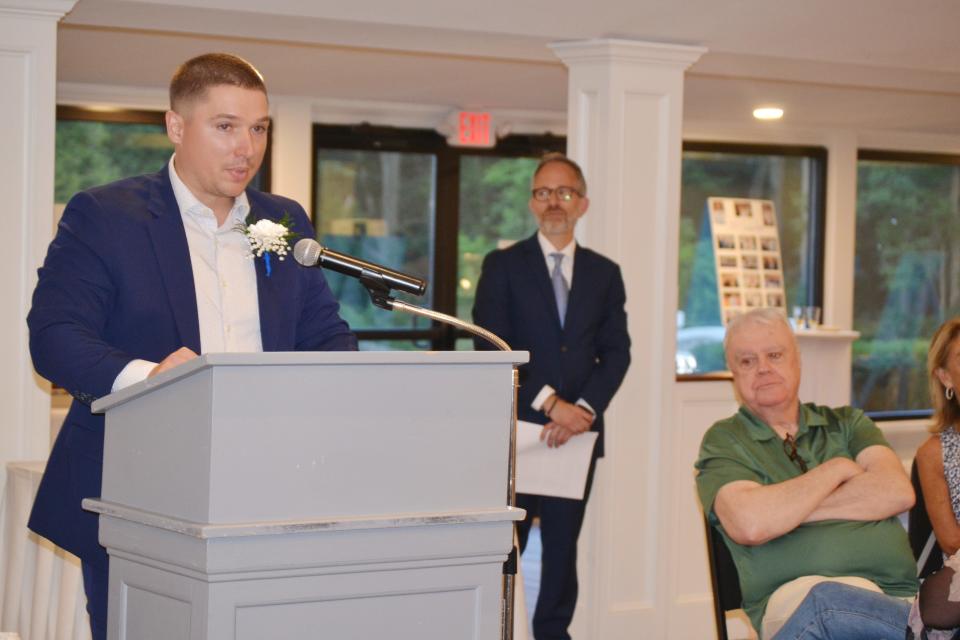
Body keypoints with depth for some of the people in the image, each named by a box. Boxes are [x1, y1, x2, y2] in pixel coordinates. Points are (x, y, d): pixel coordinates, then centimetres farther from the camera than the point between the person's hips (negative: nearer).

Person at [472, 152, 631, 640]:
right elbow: (492, 347, -6)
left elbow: (616, 352, 6)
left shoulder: (604, 273, 12)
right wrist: (549, 402, -13)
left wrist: (585, 408, -10)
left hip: (577, 431, 3)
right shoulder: (503, 266, 3)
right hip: (515, 431, -3)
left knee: (563, 548, 7)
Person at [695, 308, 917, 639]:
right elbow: (749, 525, -8)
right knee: (823, 600, -39)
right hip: (793, 599, -1)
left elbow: (898, 492, 3)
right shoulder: (723, 441, 13)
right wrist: (836, 469, 5)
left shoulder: (847, 423, 24)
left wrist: (785, 509, -2)